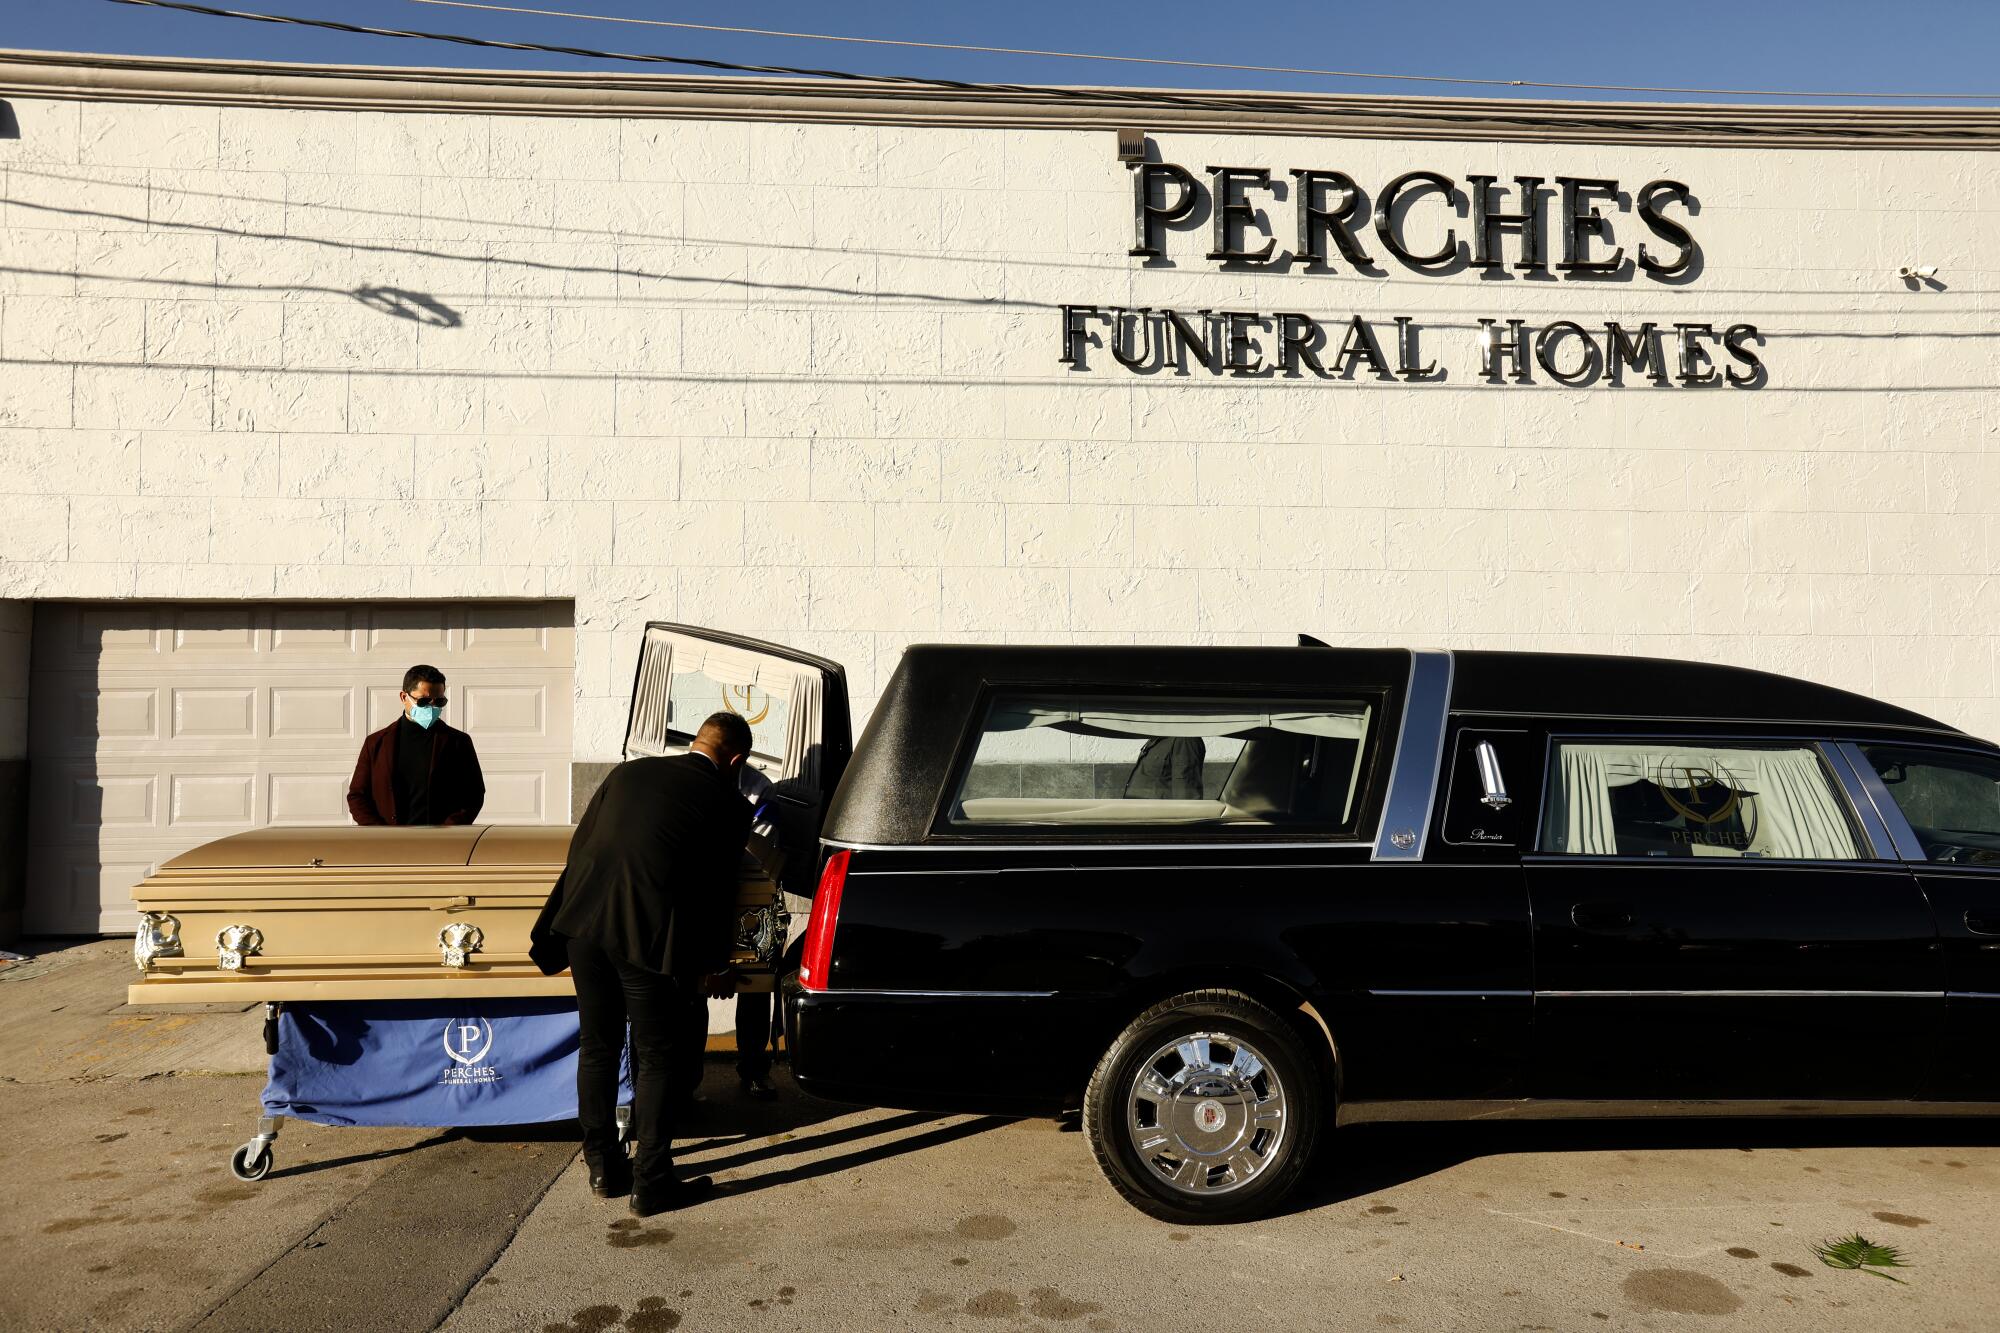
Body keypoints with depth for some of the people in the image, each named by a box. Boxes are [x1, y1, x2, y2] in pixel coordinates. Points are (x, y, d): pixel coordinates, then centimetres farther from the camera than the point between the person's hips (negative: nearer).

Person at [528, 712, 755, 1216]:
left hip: (583, 919, 5)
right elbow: (717, 893, 6)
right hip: (649, 935, -5)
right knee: (657, 1059, 9)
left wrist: (554, 928, 24)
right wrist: (714, 966, 19)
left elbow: (580, 847, 16)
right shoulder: (728, 805, 2)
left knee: (597, 1046, 18)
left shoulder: (629, 771, 15)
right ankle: (651, 1184, 16)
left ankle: (603, 1169, 31)